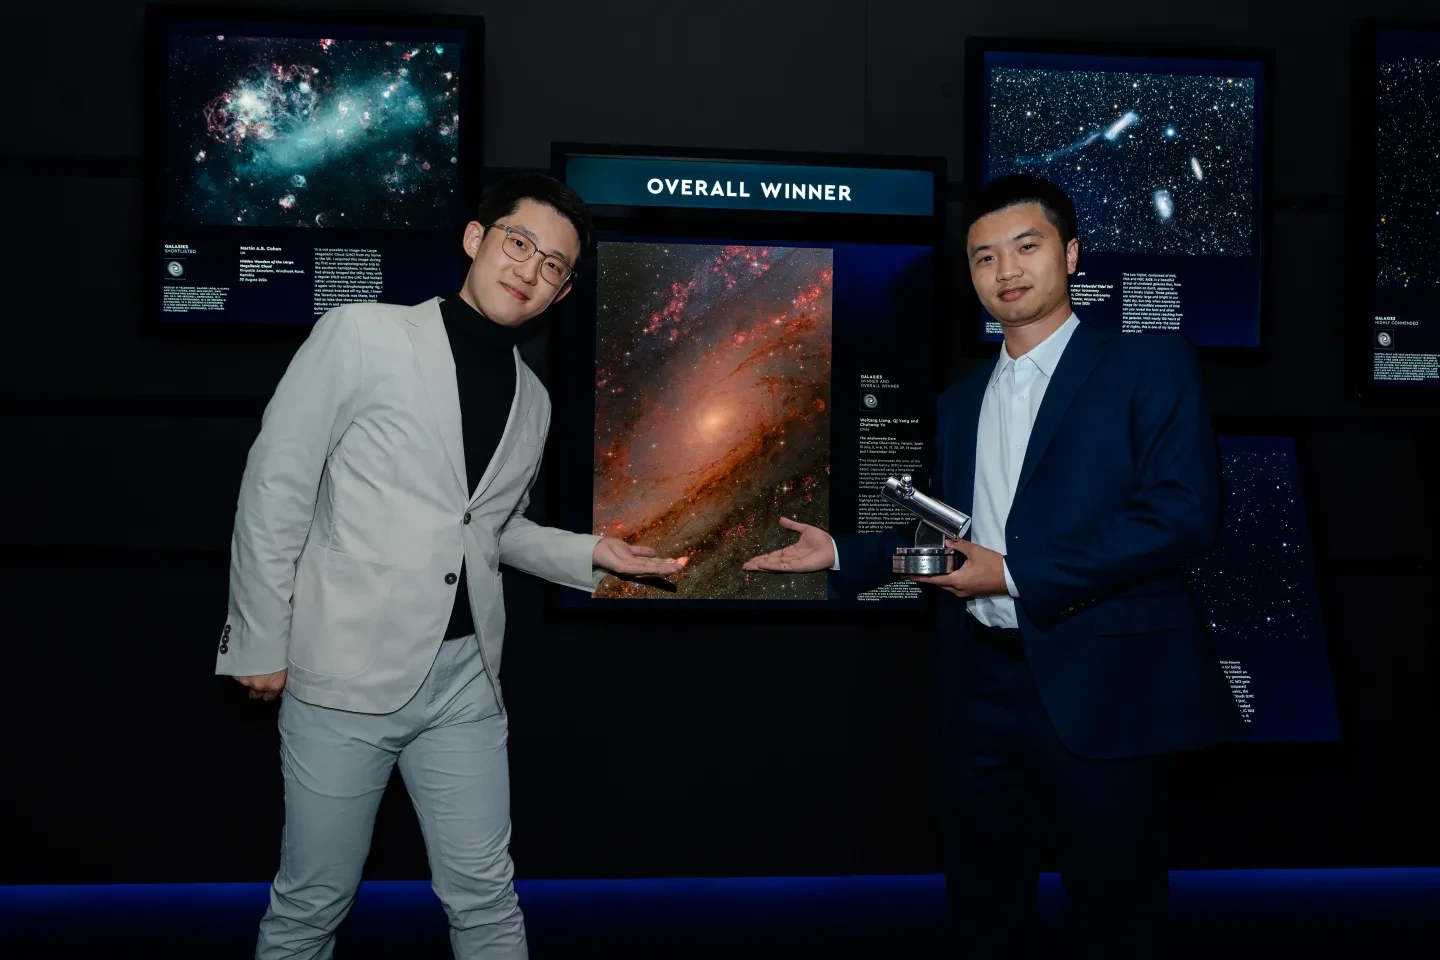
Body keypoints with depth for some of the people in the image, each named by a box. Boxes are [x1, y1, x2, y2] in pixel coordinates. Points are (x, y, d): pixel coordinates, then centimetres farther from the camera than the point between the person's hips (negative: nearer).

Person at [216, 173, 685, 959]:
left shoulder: (534, 401, 11)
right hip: (345, 670, -4)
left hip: (464, 677, 5)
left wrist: (592, 554, 7)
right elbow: (275, 488, -5)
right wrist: (259, 641, -6)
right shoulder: (362, 335, -6)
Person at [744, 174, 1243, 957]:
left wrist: (1016, 574, -16)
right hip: (977, 688, 6)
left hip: (1098, 687, -5)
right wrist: (841, 555, 11)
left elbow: (1184, 511, -16)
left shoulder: (1148, 364, -3)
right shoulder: (960, 400, 17)